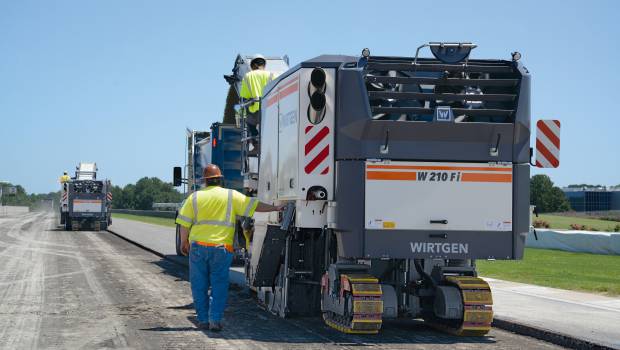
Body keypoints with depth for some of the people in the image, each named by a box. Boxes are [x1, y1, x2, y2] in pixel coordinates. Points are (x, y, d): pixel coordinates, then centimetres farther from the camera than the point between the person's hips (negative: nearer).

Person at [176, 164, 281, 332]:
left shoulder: (194, 197, 3)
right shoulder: (232, 196, 1)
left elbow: (184, 224, 2)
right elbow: (255, 205, 2)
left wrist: (184, 242, 15)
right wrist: (275, 208, 11)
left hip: (198, 247, 1)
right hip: (221, 248, -1)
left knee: (199, 286, 10)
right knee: (219, 285, 5)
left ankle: (203, 320, 12)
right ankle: (215, 319, -2)